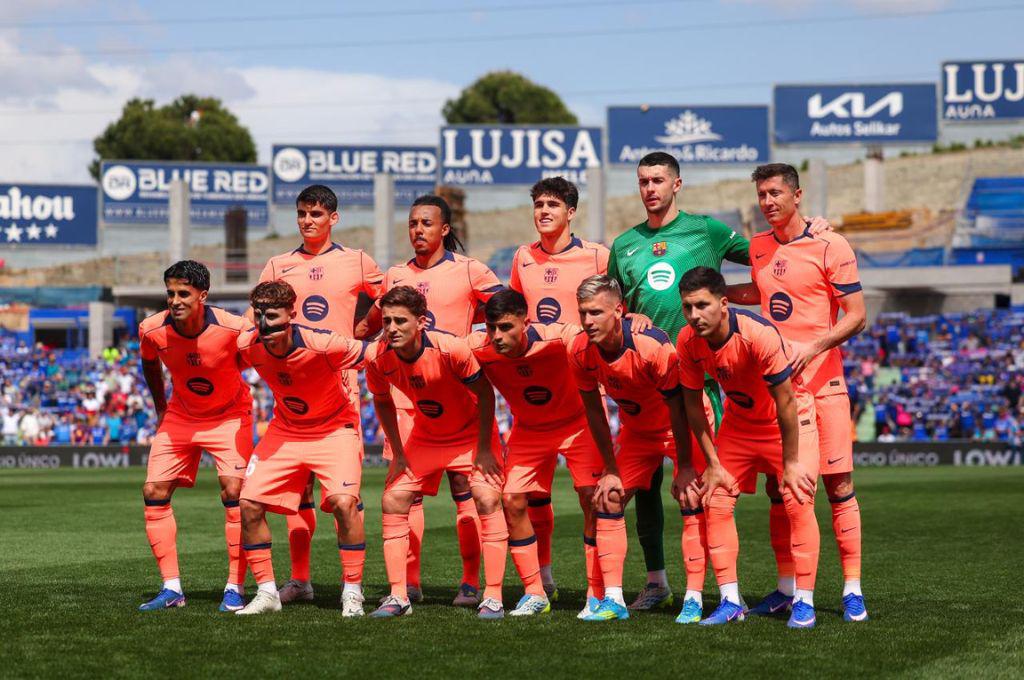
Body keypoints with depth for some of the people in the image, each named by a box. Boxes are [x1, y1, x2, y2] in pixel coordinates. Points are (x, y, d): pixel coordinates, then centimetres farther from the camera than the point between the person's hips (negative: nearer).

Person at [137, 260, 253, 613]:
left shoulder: (233, 328, -29)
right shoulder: (152, 330, -18)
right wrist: (160, 406, 9)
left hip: (229, 414, -3)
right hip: (180, 415, 4)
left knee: (234, 491, -18)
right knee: (154, 493, -5)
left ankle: (235, 588, -8)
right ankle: (172, 588, 3)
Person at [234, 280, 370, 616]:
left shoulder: (322, 344, -31)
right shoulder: (247, 346, -17)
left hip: (335, 428, -4)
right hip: (285, 430, 4)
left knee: (344, 502, -24)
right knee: (249, 503, -8)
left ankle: (353, 592, -7)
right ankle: (267, 592, 7)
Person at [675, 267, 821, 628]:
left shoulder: (759, 334, -34)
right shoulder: (688, 341, -18)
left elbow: (785, 401, -26)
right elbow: (692, 404, -6)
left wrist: (791, 463, -21)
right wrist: (713, 463, -7)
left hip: (789, 418, -5)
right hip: (738, 419, 5)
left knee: (798, 502, -15)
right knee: (716, 502, -4)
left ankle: (804, 602, -7)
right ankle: (730, 601, 3)